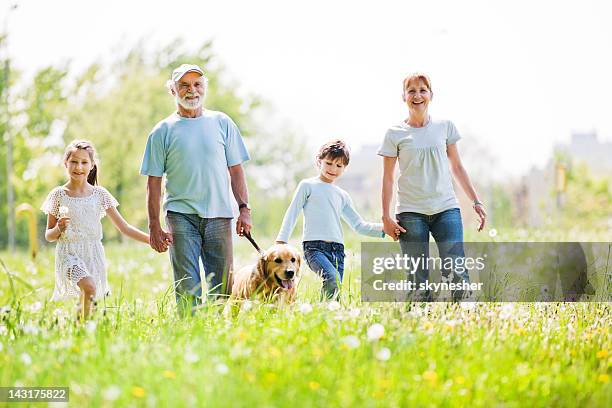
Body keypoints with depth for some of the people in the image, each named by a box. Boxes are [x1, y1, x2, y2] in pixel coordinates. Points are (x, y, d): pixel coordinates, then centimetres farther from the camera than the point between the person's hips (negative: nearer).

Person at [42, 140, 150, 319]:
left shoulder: (100, 194, 4)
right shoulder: (58, 195, 0)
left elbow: (124, 227, 5)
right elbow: (48, 236, 7)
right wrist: (58, 229, -16)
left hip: (94, 254, 3)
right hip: (69, 253, -3)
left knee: (86, 297, 0)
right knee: (89, 287, -28)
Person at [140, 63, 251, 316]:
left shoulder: (222, 123, 10)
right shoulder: (162, 131, 5)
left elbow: (235, 169, 12)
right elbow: (154, 181, 4)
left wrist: (244, 209, 1)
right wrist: (154, 226, -2)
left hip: (219, 215, 2)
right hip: (182, 216, -2)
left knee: (222, 288, 2)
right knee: (188, 288, -8)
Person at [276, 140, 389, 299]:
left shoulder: (342, 195, 22)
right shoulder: (308, 185, 10)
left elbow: (359, 225, 22)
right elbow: (292, 214, 6)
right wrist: (281, 241, -5)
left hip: (337, 249, 5)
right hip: (314, 246, -5)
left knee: (335, 288, -8)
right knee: (333, 279, -29)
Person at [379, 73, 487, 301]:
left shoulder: (445, 127, 10)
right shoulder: (395, 134, 4)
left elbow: (457, 167, 16)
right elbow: (388, 179, 5)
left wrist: (476, 201, 11)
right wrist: (386, 216, -1)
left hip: (446, 208, 1)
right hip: (411, 213, -1)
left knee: (457, 273, -14)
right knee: (419, 284, -5)